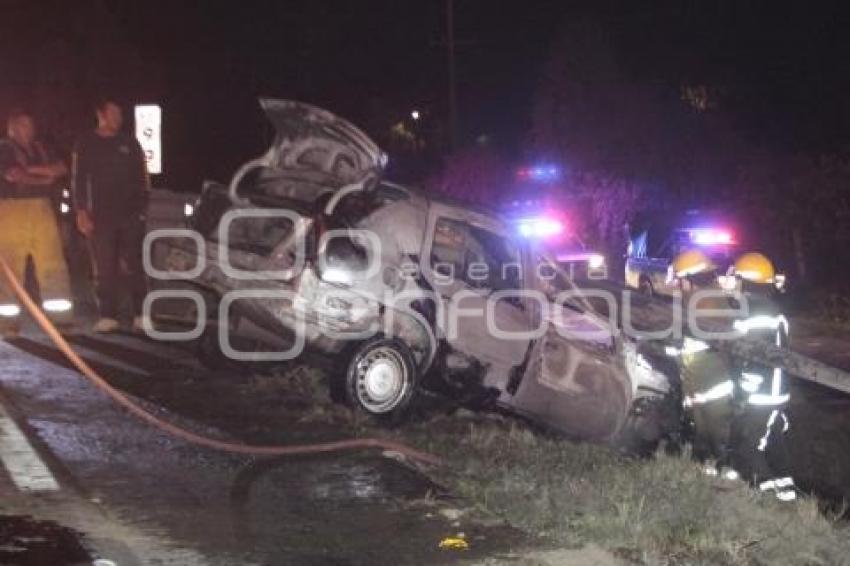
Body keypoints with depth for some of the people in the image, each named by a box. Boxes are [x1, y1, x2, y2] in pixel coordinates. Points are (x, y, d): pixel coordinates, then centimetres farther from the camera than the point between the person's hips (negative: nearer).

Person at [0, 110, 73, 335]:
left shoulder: (41, 149, 20)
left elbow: (62, 169, 7)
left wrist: (33, 169, -5)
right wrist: (44, 179, 0)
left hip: (42, 209, 5)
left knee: (53, 265, -2)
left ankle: (61, 317, -1)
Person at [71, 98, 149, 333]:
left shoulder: (129, 143, 10)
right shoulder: (86, 144, 6)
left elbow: (141, 177, 11)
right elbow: (78, 179, 3)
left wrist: (142, 207, 2)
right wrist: (81, 212, -5)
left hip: (131, 215, 1)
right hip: (101, 216, -1)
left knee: (133, 266, -2)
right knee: (104, 269, -1)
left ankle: (140, 314, 1)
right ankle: (108, 316, 2)